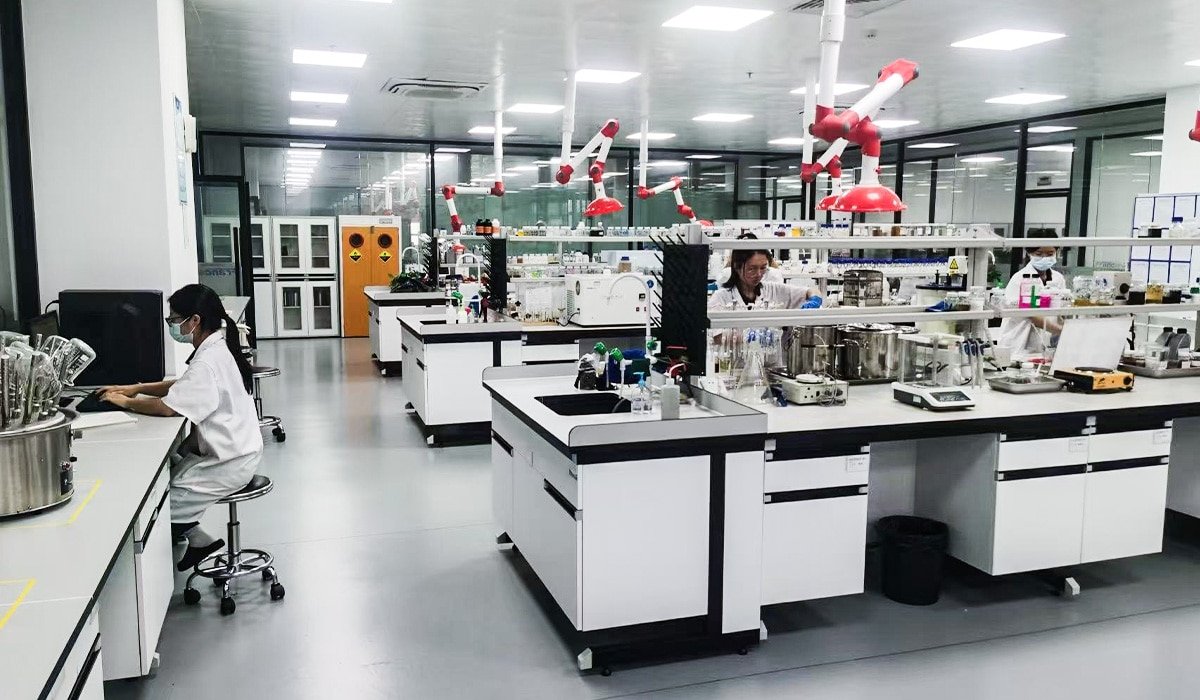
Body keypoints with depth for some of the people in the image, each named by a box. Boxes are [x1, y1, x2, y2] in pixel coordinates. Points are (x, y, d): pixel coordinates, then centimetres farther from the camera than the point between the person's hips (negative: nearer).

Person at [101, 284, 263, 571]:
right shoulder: (216, 348, 8)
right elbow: (184, 386, 19)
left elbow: (168, 406, -26)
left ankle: (198, 539, 10)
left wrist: (126, 402, -9)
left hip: (229, 463, -10)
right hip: (231, 448, 10)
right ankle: (196, 538, 17)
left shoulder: (209, 362, -23)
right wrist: (138, 388, 8)